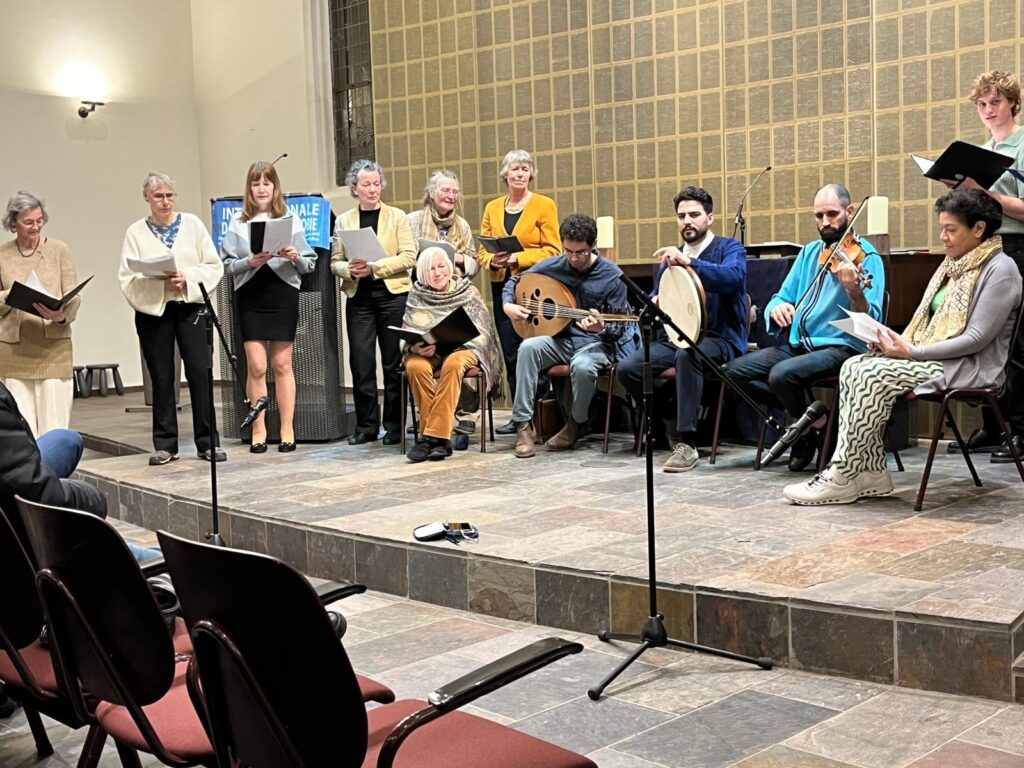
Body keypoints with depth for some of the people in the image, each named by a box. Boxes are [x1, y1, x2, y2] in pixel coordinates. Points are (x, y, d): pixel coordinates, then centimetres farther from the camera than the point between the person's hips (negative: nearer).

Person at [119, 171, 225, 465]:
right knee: (162, 379, 4)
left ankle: (207, 442, 3)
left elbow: (214, 266, 2)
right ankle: (165, 445, 11)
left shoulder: (192, 223, 6)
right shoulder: (136, 232, 3)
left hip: (190, 307, 0)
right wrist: (158, 281, -19)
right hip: (152, 311, 0)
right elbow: (127, 278, -4)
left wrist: (187, 278, -13)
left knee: (200, 373, -5)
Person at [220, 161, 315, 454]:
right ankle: (258, 430, 9)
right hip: (250, 296, 0)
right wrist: (250, 262, -14)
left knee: (282, 363, 4)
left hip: (283, 294, 0)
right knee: (256, 366, -2)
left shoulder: (291, 220, 6)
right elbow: (227, 264, 3)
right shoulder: (237, 222, 7)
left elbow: (310, 264, 5)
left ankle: (287, 429, 11)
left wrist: (295, 256, -15)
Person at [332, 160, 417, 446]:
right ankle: (366, 426, 9)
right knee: (361, 363, -1)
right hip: (358, 297, 2)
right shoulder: (343, 221, 11)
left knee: (394, 363, 2)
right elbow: (335, 262, 10)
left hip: (392, 294, -2)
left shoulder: (397, 217, 4)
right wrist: (350, 270, -12)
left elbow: (409, 257, -5)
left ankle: (395, 426, 11)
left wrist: (373, 267, -15)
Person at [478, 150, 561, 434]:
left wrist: (517, 258, -15)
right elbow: (483, 250, 14)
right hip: (502, 287, 4)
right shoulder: (493, 208, 14)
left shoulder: (544, 205, 1)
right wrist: (492, 261, -8)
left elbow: (552, 250, -5)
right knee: (510, 354, 5)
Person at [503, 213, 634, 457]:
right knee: (528, 348, -28)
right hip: (560, 339, 3)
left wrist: (601, 328, -29)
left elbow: (617, 329, -6)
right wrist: (508, 304, -7)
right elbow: (514, 281, 14)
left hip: (596, 343, -3)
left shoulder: (612, 276, -10)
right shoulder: (552, 266, -1)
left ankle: (576, 424, -6)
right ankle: (523, 424, -22)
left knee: (583, 366, -37)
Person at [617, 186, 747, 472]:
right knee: (627, 368, -16)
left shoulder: (729, 248, 0)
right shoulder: (670, 257, 19)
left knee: (686, 355, -39)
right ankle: (675, 421, 5)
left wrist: (688, 261, -35)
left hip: (720, 339, -6)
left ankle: (687, 444, -35)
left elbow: (733, 277, -24)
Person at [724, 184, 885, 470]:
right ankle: (806, 414, 1)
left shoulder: (865, 257, -8)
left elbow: (870, 321, -18)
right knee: (736, 370, -6)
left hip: (841, 347, -7)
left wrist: (854, 291, -39)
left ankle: (809, 427, -2)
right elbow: (783, 297, 14)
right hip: (798, 345, 8)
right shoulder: (809, 252, 14)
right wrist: (777, 307, -11)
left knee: (782, 374, -32)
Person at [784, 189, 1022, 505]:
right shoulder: (952, 264, 18)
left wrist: (912, 352, -19)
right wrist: (900, 342, -3)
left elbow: (976, 339, -16)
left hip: (970, 367, -8)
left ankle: (842, 477, -23)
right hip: (932, 357, 8)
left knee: (875, 375, -26)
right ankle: (871, 472, -18)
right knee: (854, 367, -14)